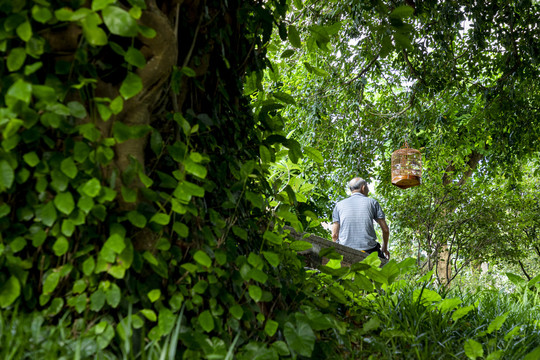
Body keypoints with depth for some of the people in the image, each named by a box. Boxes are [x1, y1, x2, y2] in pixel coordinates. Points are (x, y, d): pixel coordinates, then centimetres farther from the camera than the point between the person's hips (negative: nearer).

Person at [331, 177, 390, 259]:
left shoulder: (339, 205, 12)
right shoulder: (372, 202, 9)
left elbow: (334, 235, 6)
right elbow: (385, 230, 9)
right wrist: (384, 248, 25)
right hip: (369, 251, -1)